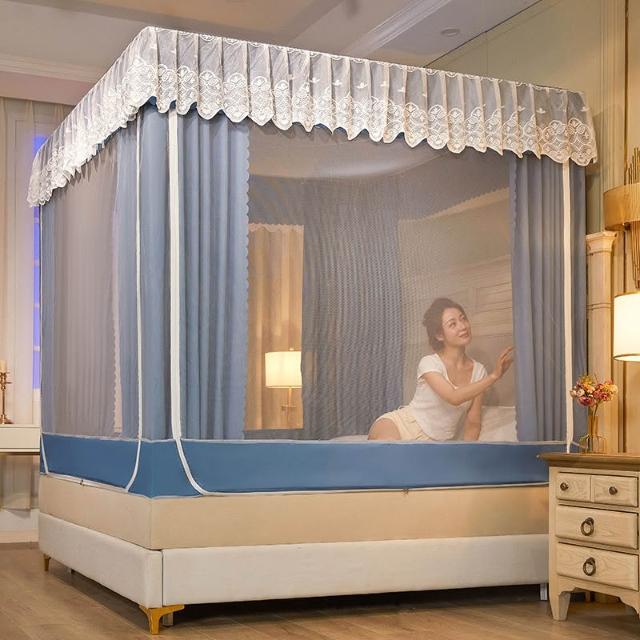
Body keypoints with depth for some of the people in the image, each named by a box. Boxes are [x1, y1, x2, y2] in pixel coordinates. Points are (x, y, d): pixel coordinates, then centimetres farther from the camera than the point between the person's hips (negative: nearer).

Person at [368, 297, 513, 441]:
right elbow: (454, 397, -28)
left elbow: (473, 423, 5)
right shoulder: (429, 363, -11)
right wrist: (494, 376, -26)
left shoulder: (478, 371, 2)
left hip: (436, 442, 5)